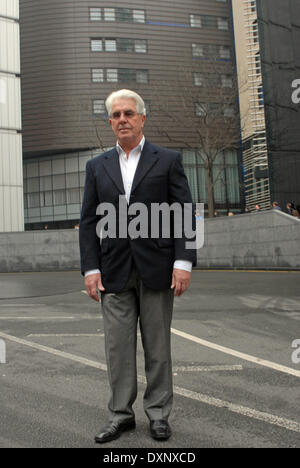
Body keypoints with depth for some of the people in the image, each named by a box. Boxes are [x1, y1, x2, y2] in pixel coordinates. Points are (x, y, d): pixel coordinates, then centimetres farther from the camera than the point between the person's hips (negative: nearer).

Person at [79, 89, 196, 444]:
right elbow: (89, 221, 8)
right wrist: (90, 268, -2)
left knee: (157, 344, 7)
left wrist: (183, 262, -11)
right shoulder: (97, 166, 11)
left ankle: (158, 413, 22)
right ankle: (121, 414, 21)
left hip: (156, 268, -2)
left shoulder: (168, 160, 4)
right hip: (115, 271, 2)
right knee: (117, 345, 7)